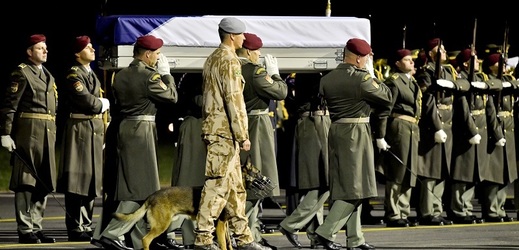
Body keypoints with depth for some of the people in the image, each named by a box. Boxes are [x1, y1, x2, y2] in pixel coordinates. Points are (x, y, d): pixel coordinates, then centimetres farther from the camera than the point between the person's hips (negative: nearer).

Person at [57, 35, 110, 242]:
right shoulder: (73, 74, -9)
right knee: (77, 180, -8)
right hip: (79, 129, -9)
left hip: (95, 131, 9)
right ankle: (75, 229, -7)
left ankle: (86, 226, 16)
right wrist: (102, 104, -1)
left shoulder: (92, 75, 19)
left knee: (91, 179, 10)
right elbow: (86, 101, -20)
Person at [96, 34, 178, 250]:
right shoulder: (150, 76, -13)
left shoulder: (120, 76, 9)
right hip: (143, 129, -9)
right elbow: (172, 97, -4)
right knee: (141, 187, -5)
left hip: (124, 127, 9)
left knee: (131, 185, 11)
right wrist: (166, 73, 5)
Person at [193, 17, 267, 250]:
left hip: (213, 125, 10)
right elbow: (234, 99, -18)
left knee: (235, 186, 12)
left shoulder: (211, 59, 16)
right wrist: (243, 134, -17)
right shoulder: (230, 60, -13)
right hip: (225, 131, -10)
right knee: (217, 184, -8)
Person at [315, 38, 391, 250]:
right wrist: (372, 78, 14)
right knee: (355, 186, -3)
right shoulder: (361, 79, -14)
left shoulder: (327, 79, 7)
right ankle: (326, 231, -11)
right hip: (356, 132, -8)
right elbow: (387, 96, -4)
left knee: (344, 186, 12)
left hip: (335, 130, 8)